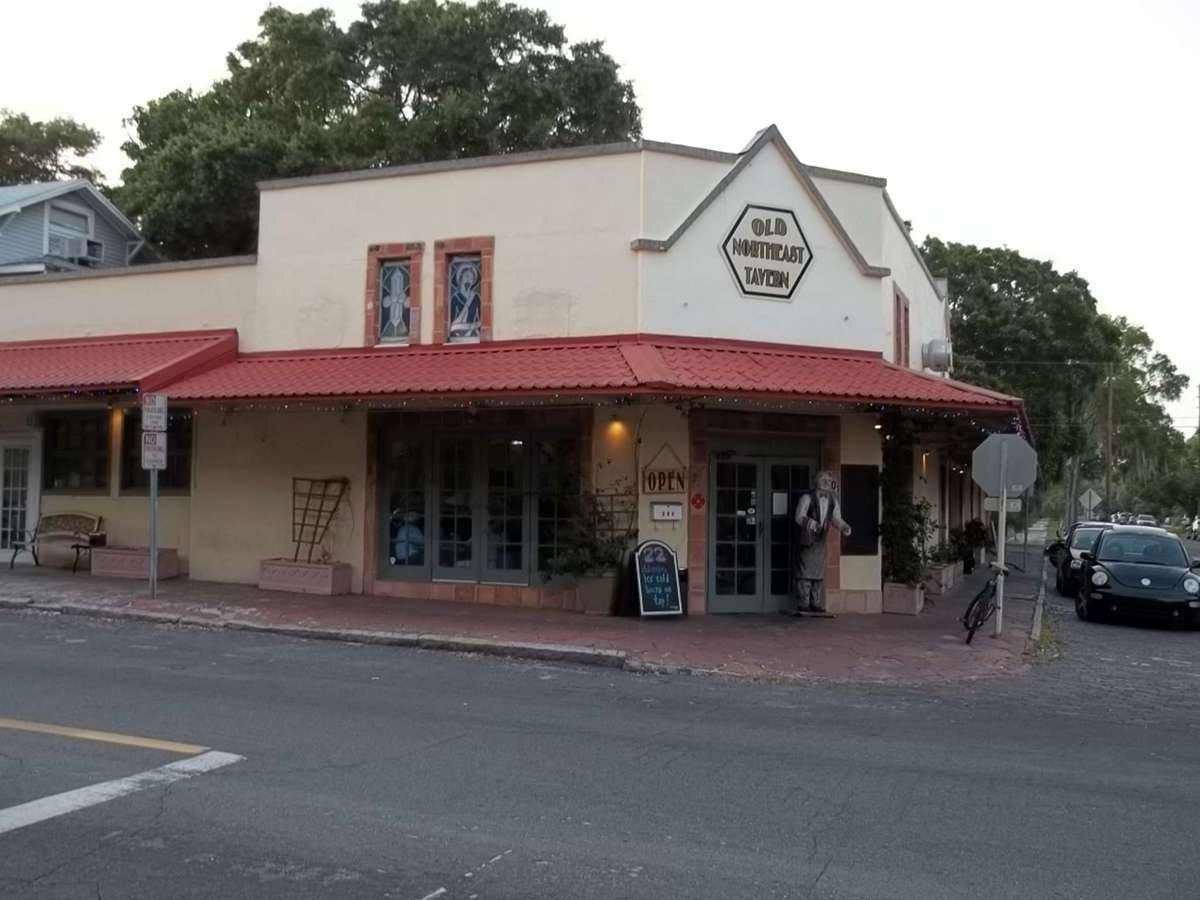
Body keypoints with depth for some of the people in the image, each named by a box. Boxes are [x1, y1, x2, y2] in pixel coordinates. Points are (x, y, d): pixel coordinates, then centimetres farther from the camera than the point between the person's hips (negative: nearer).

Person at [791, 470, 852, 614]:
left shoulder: (833, 501, 5)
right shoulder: (807, 498, -12)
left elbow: (836, 519, 11)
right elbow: (799, 517, -20)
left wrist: (844, 527, -10)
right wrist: (809, 523, -39)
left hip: (820, 540, 5)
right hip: (806, 540, -5)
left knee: (818, 572, 8)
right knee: (804, 571, -6)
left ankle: (816, 604, 15)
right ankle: (803, 604, -2)